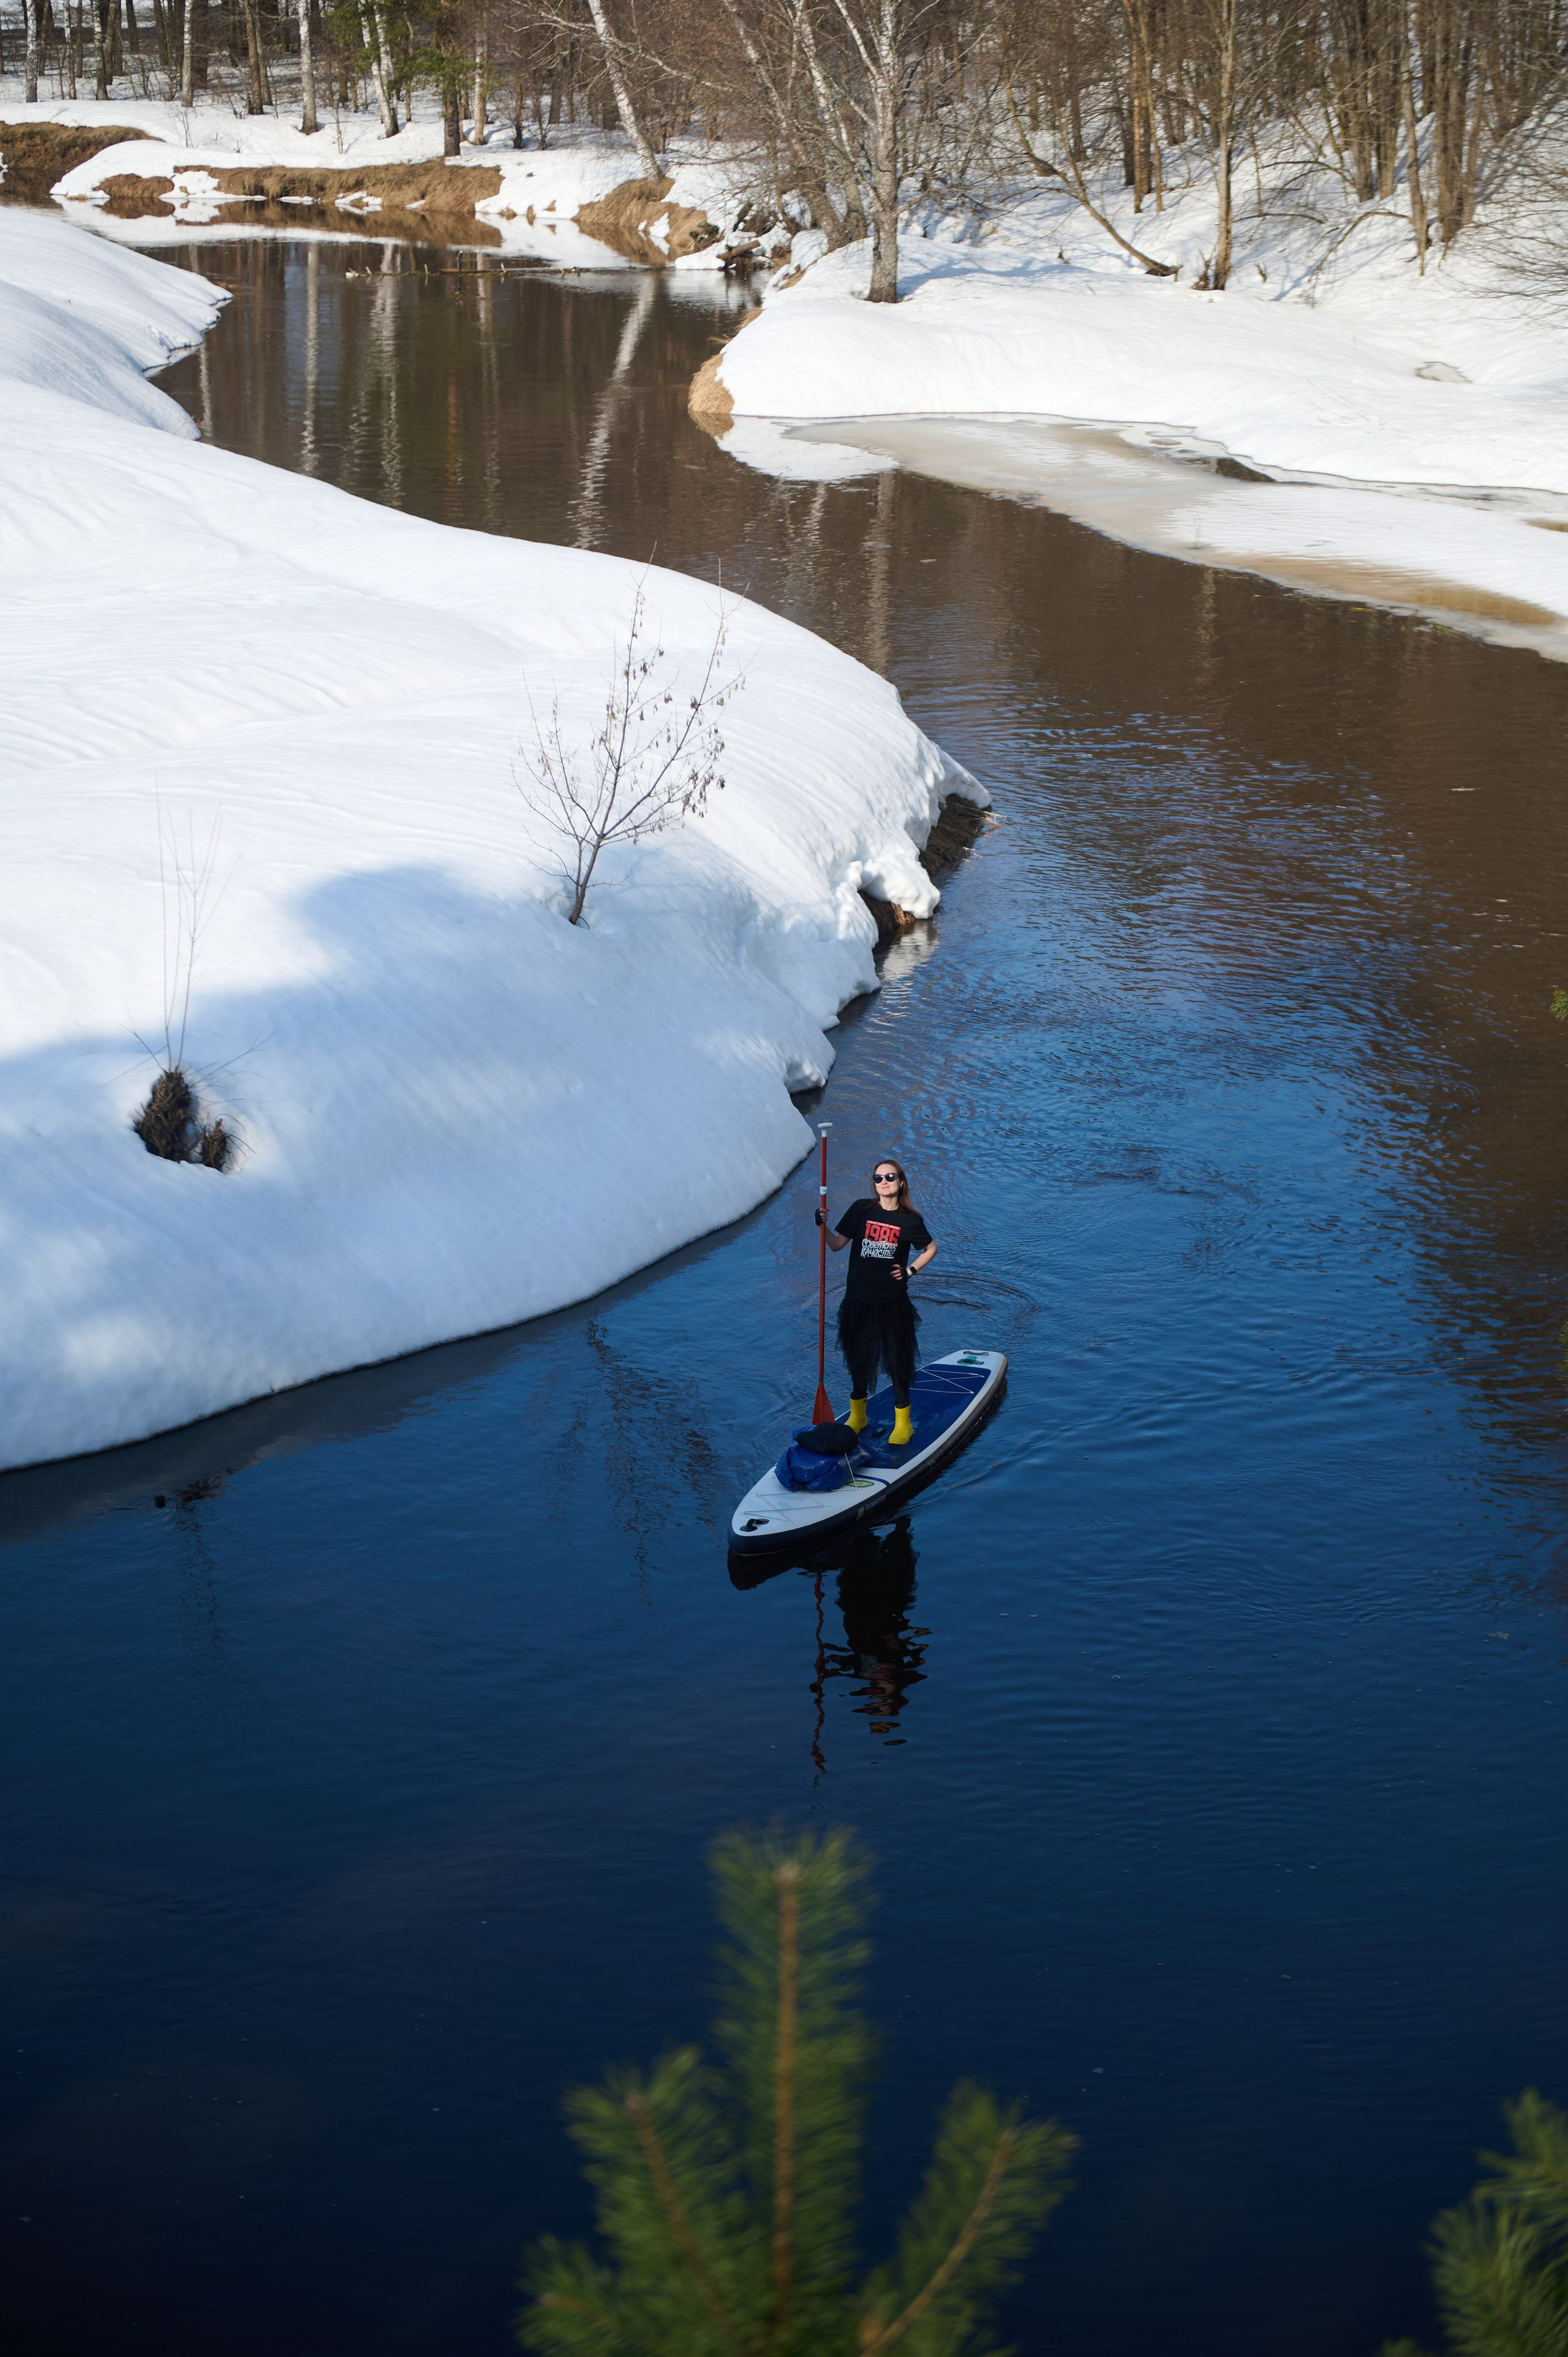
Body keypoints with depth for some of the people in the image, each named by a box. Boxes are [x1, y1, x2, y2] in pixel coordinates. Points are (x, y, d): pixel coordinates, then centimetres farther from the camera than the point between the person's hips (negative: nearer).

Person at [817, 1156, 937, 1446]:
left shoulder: (910, 1220, -3)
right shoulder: (862, 1210, -1)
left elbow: (930, 1249, 13)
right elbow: (837, 1244, 1)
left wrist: (910, 1270, 0)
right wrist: (823, 1226, -16)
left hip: (893, 1302, -2)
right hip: (859, 1299, 2)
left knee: (897, 1360, 2)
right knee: (858, 1357, 13)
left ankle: (903, 1423, 13)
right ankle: (857, 1417, 30)